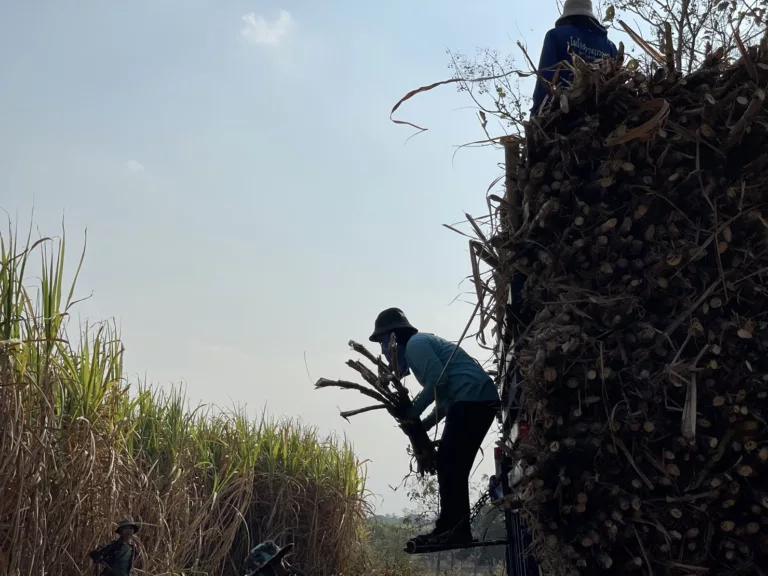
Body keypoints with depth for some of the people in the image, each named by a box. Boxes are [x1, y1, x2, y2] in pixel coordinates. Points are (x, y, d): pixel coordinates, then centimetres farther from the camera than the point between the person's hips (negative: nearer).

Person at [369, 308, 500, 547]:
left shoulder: (415, 344, -1)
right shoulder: (422, 343, 29)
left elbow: (438, 380, -16)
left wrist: (413, 411, -6)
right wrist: (424, 424, 17)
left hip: (471, 398, -10)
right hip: (479, 400, 10)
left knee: (449, 465, -10)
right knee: (452, 466, 11)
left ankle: (454, 529, -11)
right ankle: (452, 528, 13)